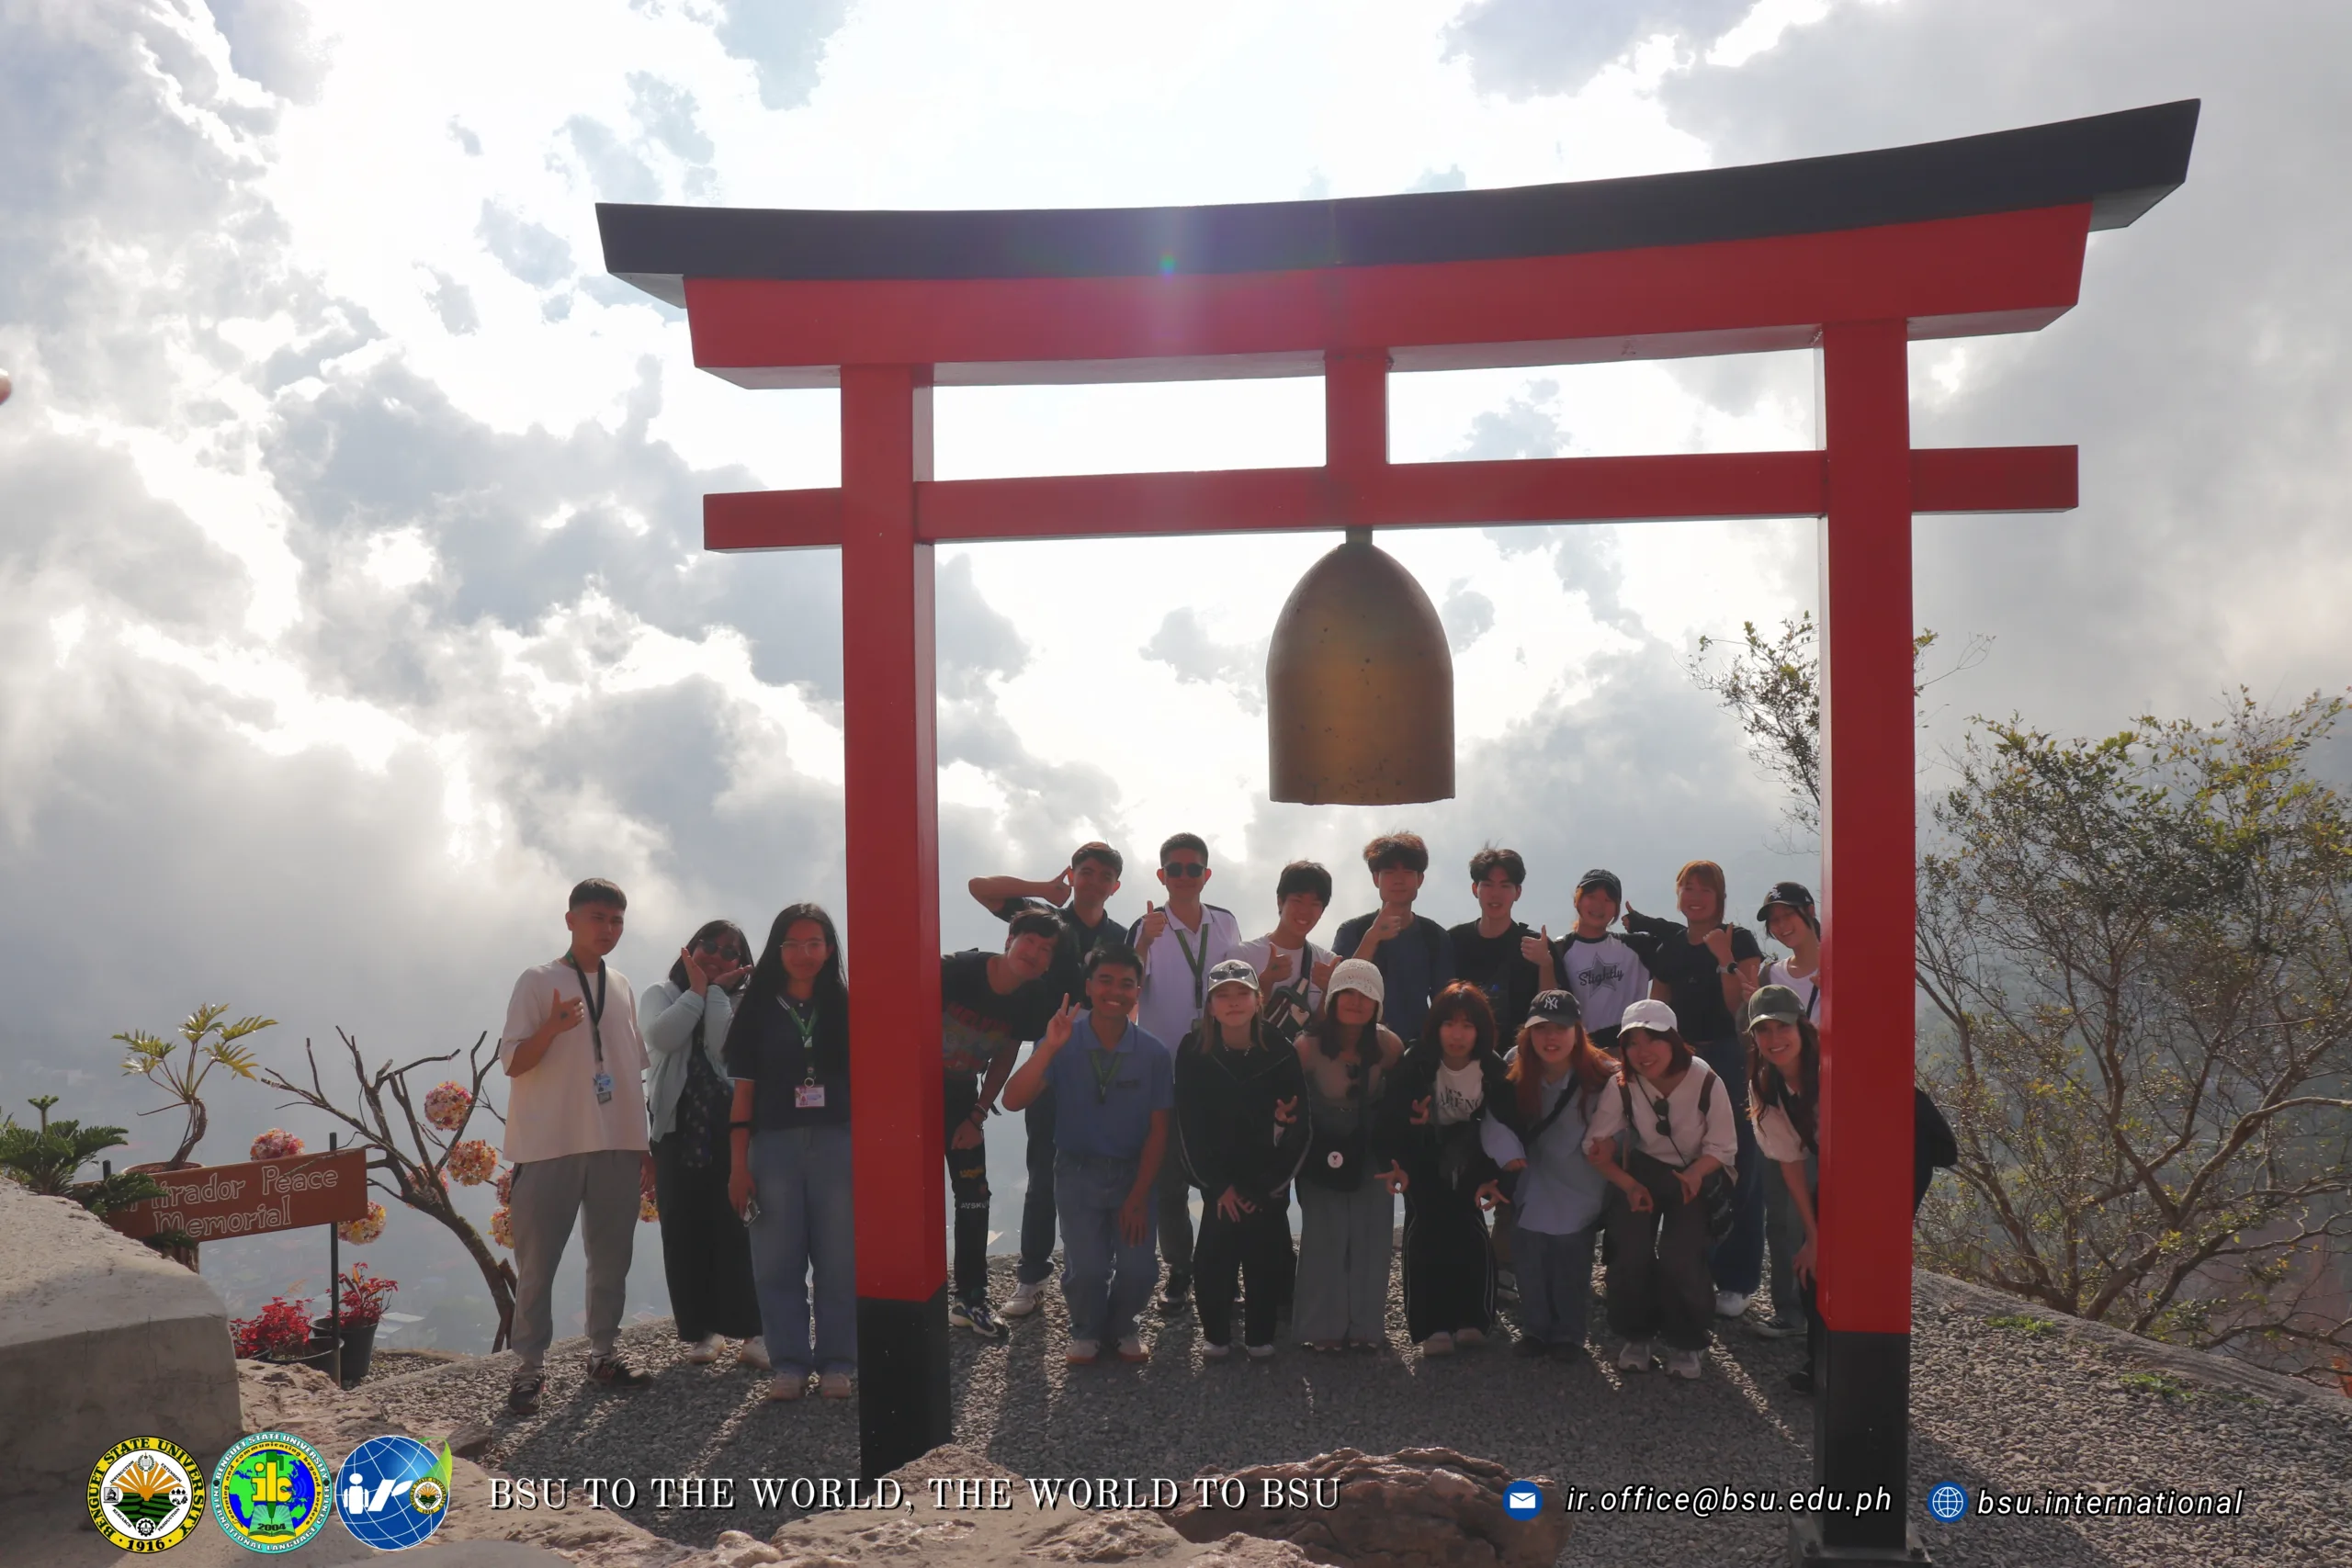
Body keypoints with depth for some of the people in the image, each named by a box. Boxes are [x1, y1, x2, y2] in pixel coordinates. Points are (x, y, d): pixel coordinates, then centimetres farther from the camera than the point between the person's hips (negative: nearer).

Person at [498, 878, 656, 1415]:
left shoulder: (623, 987, 13)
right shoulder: (539, 982, -2)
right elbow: (512, 1062, -6)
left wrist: (645, 1147, 17)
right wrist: (552, 1027, -25)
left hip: (617, 1148, 5)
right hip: (551, 1147, -5)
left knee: (611, 1257, 10)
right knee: (537, 1264, -1)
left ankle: (603, 1354, 21)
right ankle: (529, 1367, 6)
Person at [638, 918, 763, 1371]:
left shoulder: (738, 1005, 10)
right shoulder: (661, 995, 14)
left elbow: (722, 1045, -11)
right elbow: (661, 1037, -8)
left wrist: (715, 989, -3)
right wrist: (696, 989, -2)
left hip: (728, 1127, -1)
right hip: (677, 1127, 1)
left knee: (735, 1229, -8)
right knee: (685, 1232, 0)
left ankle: (750, 1332, -5)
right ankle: (703, 1329, 10)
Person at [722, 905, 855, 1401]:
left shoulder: (846, 1007, 6)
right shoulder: (759, 1009, 8)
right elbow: (744, 1090, 6)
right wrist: (739, 1163, 0)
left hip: (838, 1144, -1)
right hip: (773, 1145, 1)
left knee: (839, 1260, 0)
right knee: (778, 1262, 3)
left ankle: (836, 1363, 10)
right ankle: (789, 1364, 12)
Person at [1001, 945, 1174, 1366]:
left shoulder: (1153, 1054, -10)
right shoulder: (1065, 1041, -12)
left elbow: (1157, 1131, -3)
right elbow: (1013, 1100, -21)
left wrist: (1139, 1197, -6)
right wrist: (1049, 1048, -33)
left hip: (1134, 1171, 1)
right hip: (1078, 1171, -1)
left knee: (1137, 1269, -6)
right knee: (1086, 1267, -10)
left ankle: (1122, 1326, 27)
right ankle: (1085, 1331, 22)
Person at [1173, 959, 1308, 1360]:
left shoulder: (1282, 1054, -7)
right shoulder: (1194, 1054, -6)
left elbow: (1299, 1128, -5)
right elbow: (1190, 1126, -4)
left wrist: (1267, 1187, -9)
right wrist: (1219, 1186, -8)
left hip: (1270, 1183, 0)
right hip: (1219, 1182, 0)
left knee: (1266, 1260, -2)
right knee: (1214, 1258, -5)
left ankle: (1261, 1335, 15)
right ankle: (1215, 1335, 12)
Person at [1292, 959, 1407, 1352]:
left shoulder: (1389, 1046, -14)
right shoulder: (1308, 1047, -19)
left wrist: (1396, 1159, -12)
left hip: (1371, 1156, 2)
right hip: (1322, 1156, -2)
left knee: (1370, 1239, 6)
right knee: (1324, 1239, 2)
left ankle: (1366, 1325, 18)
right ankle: (1324, 1327, 13)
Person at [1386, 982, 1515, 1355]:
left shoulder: (1493, 1067, -17)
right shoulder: (1417, 1063, -21)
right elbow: (1393, 1118, -17)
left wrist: (1492, 1177, -16)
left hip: (1468, 1159, 1)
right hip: (1425, 1157, -1)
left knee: (1470, 1229, -14)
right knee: (1426, 1229, -15)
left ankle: (1470, 1319, -3)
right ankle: (1431, 1325, -13)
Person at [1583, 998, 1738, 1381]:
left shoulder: (1706, 1082, -21)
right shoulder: (1622, 1085, -15)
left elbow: (1722, 1147, -12)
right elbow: (1595, 1144, -10)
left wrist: (1694, 1174, -32)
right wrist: (1629, 1185, -22)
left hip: (1697, 1176, -2)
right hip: (1644, 1171, 2)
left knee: (1679, 1256, -22)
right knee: (1630, 1250, -20)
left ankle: (1685, 1343, 4)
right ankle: (1636, 1336, 6)